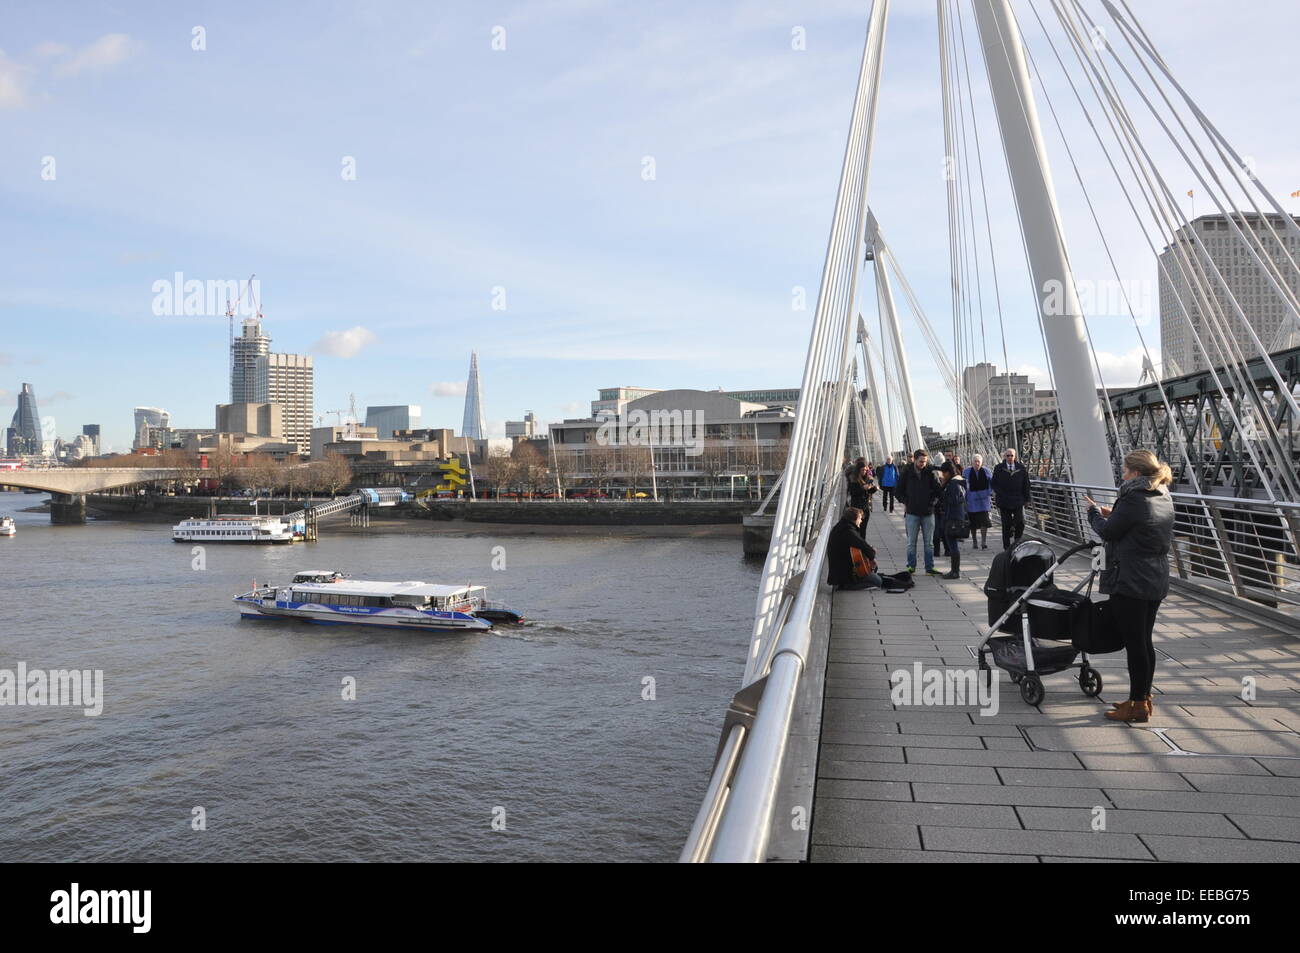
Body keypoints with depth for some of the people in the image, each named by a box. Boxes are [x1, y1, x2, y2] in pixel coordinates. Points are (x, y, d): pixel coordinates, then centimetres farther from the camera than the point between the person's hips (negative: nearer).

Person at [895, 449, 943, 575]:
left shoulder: (930, 472, 0)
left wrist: (932, 501, -1)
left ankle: (929, 567, 14)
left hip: (928, 512, 1)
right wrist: (905, 502, 0)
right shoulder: (906, 472, -1)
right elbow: (898, 490, 7)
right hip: (912, 512, -1)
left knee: (929, 542, 7)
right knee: (911, 542, 5)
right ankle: (911, 566, 13)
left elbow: (938, 489, 7)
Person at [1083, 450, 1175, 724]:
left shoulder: (1133, 499, -19)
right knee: (1145, 641, 17)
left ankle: (1137, 705, 8)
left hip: (1130, 583, -9)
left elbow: (1107, 532, -10)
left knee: (1134, 643, 0)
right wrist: (1113, 514, 13)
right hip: (1156, 581, 9)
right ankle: (1143, 698, 28)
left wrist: (1094, 512, 7)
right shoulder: (1164, 499, 9)